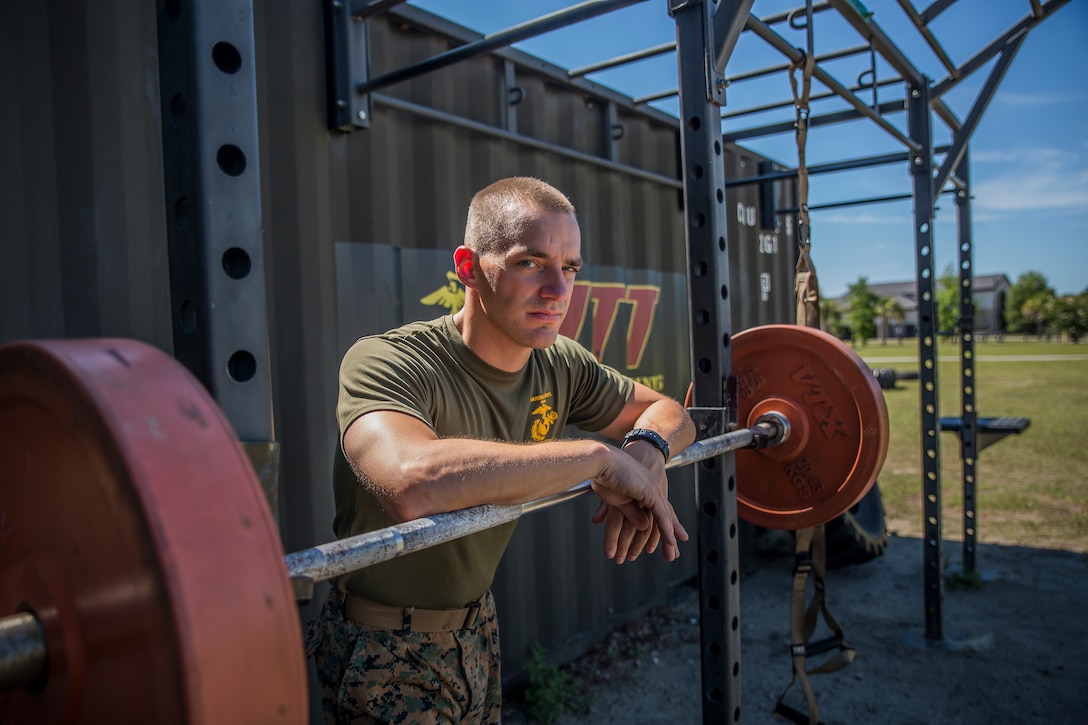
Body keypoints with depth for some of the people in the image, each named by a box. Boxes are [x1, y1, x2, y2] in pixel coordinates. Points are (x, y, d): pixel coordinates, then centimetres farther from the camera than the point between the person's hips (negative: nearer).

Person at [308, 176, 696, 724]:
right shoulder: (387, 364, -29)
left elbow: (667, 410, 4)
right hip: (385, 656, -6)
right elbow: (412, 483, -49)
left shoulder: (560, 366, -8)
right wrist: (601, 458, -39)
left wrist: (647, 451, -21)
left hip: (476, 632, 6)